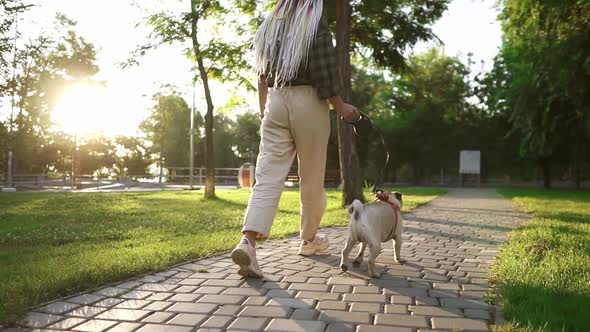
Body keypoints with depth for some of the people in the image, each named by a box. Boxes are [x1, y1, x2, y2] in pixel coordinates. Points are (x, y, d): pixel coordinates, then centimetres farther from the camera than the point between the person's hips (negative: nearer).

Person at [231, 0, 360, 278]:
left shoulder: (269, 25, 16)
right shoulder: (316, 23, -1)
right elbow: (322, 71, -11)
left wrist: (263, 109, 28)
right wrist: (340, 107, -5)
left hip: (275, 102, 5)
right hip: (308, 101, -4)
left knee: (268, 177, -4)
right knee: (312, 177, 10)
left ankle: (248, 242, -22)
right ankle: (309, 239, 24)